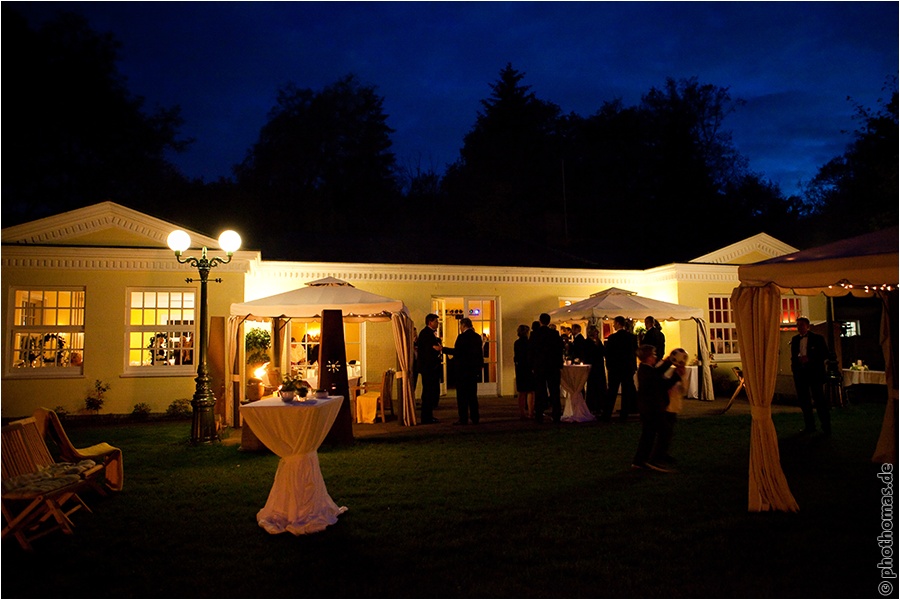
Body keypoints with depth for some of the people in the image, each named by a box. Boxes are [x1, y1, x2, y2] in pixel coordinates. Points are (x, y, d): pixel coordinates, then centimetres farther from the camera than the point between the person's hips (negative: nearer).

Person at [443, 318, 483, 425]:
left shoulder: (462, 337, -13)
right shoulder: (477, 337, 9)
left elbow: (456, 351, -21)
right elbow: (480, 353, 12)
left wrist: (443, 349, -13)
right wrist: (479, 367, 19)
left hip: (463, 369, -7)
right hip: (474, 369, 7)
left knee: (462, 395, -1)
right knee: (473, 395, 12)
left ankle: (463, 419, -2)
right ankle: (475, 418, 13)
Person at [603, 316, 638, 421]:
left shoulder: (612, 337, -13)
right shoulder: (632, 336, 1)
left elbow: (606, 352, -10)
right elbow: (635, 351, 7)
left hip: (615, 367, -3)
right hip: (629, 367, 4)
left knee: (612, 391, 3)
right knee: (627, 391, 9)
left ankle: (607, 414, 5)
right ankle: (624, 414, 10)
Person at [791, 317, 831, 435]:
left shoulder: (817, 338, -1)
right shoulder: (795, 339, 12)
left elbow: (825, 354, -5)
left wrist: (809, 359, -16)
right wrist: (794, 370, 6)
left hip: (815, 373, -5)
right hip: (800, 373, 5)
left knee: (819, 399, -4)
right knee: (803, 400, 7)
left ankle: (826, 427, 4)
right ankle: (809, 426, 15)